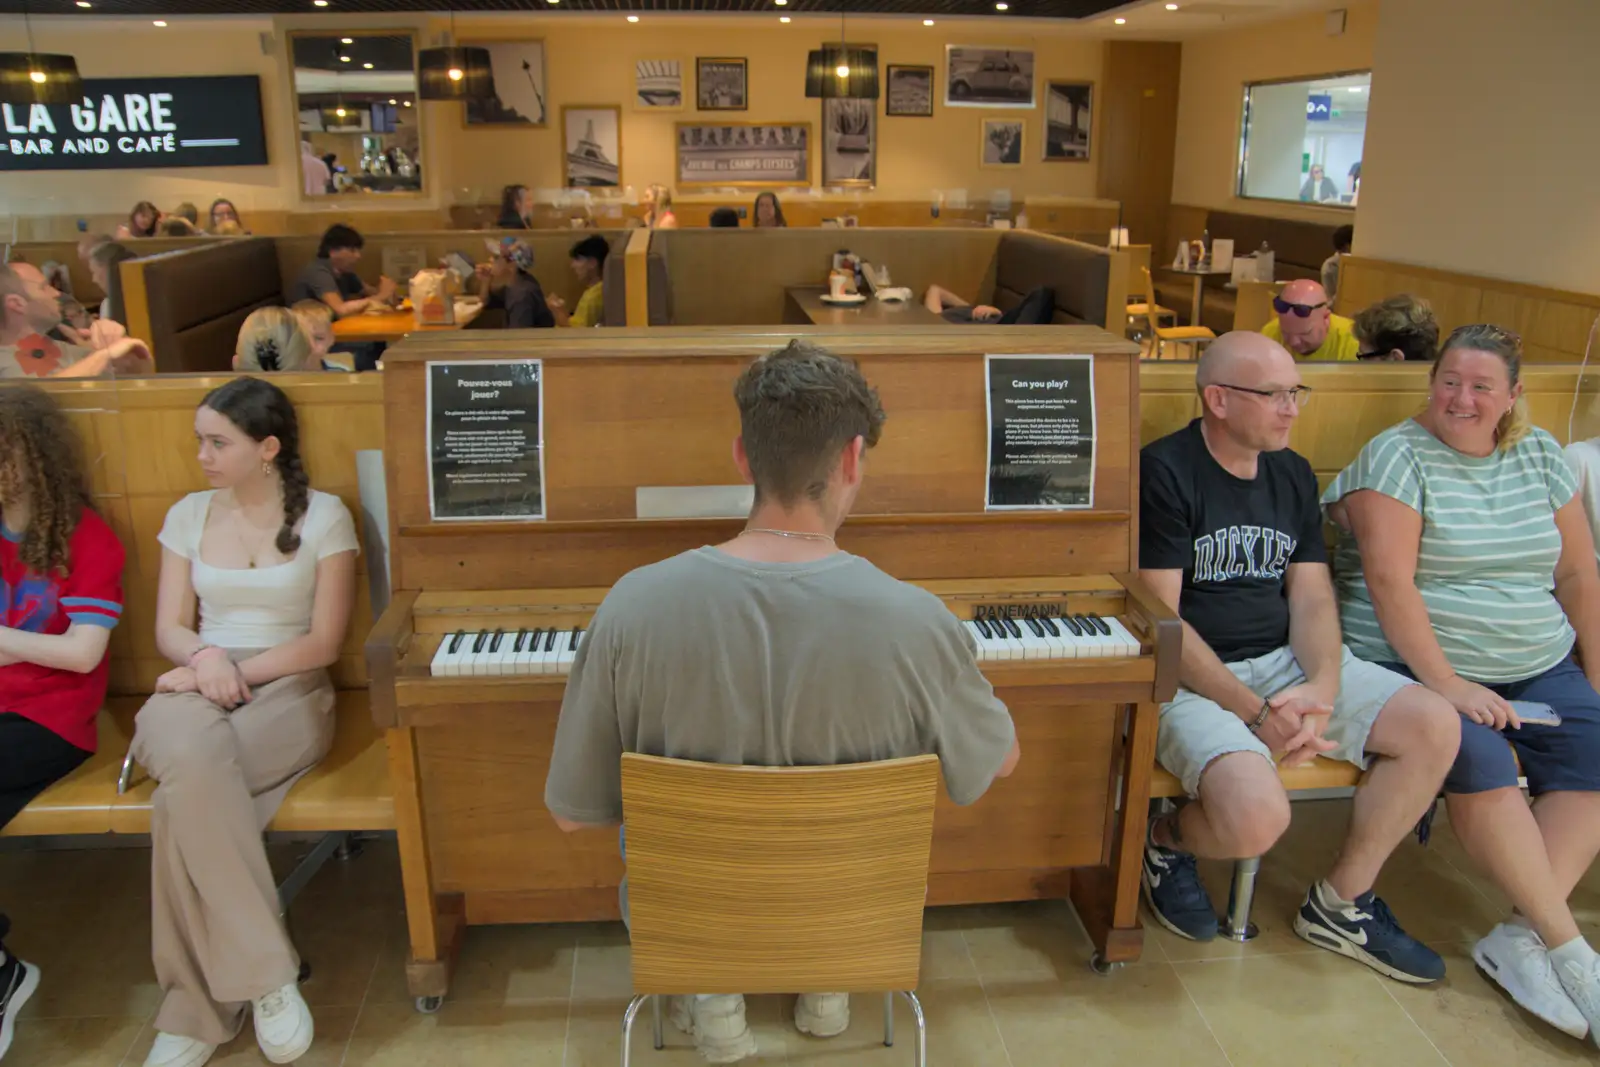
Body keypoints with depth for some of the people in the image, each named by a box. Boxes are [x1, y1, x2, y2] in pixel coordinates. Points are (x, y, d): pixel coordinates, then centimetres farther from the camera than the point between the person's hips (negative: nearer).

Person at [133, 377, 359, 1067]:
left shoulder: (323, 517, 0)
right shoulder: (189, 514, 13)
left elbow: (322, 643, -4)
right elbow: (170, 629, 10)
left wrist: (237, 671, -14)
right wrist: (207, 659, -12)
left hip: (286, 692, -3)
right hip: (196, 688, 3)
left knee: (183, 802, -32)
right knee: (191, 759, -36)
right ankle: (265, 977, -29)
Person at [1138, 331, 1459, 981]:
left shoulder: (1294, 475, 12)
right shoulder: (1164, 471, -11)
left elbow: (1312, 597, 8)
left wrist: (1323, 687, -12)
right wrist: (1256, 713, -20)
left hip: (1285, 662, 7)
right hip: (1192, 677, -7)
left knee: (1435, 726, -10)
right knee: (1258, 818, -31)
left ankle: (1342, 904, 7)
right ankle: (1167, 841, 8)